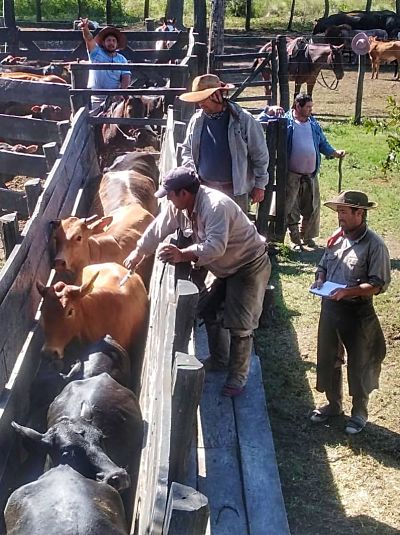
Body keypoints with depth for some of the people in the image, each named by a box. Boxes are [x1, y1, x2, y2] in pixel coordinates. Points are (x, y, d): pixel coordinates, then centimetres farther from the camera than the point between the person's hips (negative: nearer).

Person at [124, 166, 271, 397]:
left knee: (239, 323, -10)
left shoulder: (216, 206, -33)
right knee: (208, 310, 16)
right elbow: (157, 229, 8)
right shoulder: (178, 206, -6)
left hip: (250, 266, -9)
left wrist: (183, 255, -51)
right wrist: (139, 252, 15)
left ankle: (238, 376, 7)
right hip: (226, 268, 9)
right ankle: (219, 360, 33)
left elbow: (216, 246, -44)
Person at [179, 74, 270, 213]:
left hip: (234, 190, -4)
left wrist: (259, 186, -1)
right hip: (203, 188, 4)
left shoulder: (243, 120, -9)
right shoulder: (197, 121, 4)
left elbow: (260, 155, -3)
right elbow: (187, 149, 19)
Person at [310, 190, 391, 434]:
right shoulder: (337, 238, 1)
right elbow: (324, 265, 15)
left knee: (358, 364, 9)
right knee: (327, 359, 17)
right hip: (330, 306, 6)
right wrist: (320, 280, -6)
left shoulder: (374, 244, -17)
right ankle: (333, 404, 38)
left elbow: (379, 284, -18)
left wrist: (348, 291, -27)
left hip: (357, 311, -6)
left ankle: (360, 412, 29)